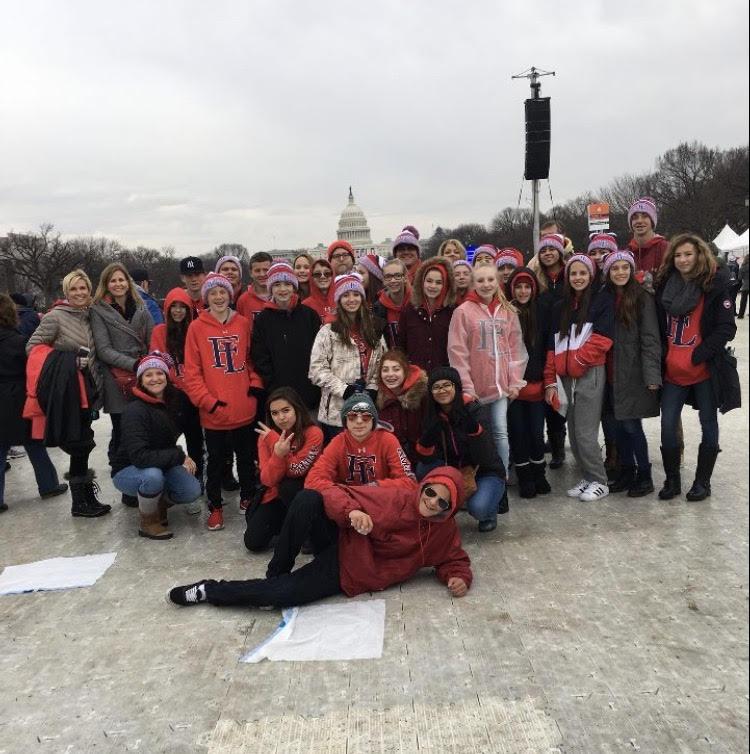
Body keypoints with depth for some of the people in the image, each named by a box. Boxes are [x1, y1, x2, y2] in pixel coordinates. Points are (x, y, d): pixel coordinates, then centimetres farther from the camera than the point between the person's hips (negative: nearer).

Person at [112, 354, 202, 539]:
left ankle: (157, 505, 13)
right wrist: (179, 456, -28)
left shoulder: (172, 403, -4)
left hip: (161, 466, 5)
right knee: (153, 475, -37)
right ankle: (148, 522, -9)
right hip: (127, 471, -5)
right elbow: (139, 456, -32)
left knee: (193, 490, -18)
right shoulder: (135, 410, -24)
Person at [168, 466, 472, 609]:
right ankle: (278, 572, -12)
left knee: (283, 594, -24)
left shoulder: (446, 531, -3)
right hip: (341, 544, 0)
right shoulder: (397, 499, -9)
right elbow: (336, 495, -10)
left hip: (350, 574, 0)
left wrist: (459, 578, -13)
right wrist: (352, 512, -32)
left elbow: (455, 560, 12)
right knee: (308, 500, -31)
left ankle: (210, 591, -3)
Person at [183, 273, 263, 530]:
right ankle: (215, 507, 26)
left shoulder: (243, 324, 4)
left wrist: (255, 385, -1)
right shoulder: (197, 327, -3)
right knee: (216, 461, 11)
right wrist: (208, 401, -12)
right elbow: (191, 371, -5)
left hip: (245, 409, 2)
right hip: (214, 412, -2)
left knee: (247, 457, 16)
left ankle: (247, 497, 35)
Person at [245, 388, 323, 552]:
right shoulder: (266, 436, -9)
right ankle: (287, 523, 16)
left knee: (288, 486, -36)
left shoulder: (313, 433, -19)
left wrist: (276, 440, -29)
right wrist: (278, 454, -35)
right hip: (276, 496, 3)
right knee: (253, 542, -12)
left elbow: (297, 471, -24)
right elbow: (268, 480, -16)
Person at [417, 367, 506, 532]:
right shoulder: (433, 415, -9)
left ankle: (490, 512, 6)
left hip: (486, 473, -3)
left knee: (478, 508, -30)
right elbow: (426, 458, -16)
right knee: (424, 469, -22)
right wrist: (428, 436, -35)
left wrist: (473, 427, -41)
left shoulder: (471, 409, -20)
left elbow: (483, 458, -27)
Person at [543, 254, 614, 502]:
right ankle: (588, 478, 24)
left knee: (585, 433, -7)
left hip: (590, 375, -6)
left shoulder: (602, 300, 0)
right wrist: (550, 381, 9)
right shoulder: (561, 307, 17)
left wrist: (575, 362, -13)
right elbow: (553, 346, 15)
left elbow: (601, 339, -11)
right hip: (567, 378, 6)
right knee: (574, 433, 9)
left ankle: (599, 482, 9)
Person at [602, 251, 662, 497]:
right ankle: (626, 472, 26)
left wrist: (652, 375, -17)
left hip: (633, 373, -5)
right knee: (619, 425, 12)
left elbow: (650, 339, -11)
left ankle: (644, 476, 14)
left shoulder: (642, 298, -7)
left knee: (631, 425, -2)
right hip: (612, 374, 5)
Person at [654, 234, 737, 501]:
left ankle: (702, 482, 21)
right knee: (667, 425, 2)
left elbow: (727, 327, -11)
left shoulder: (715, 286, -7)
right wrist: (662, 358, 3)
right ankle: (672, 480, 17)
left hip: (705, 369, -4)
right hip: (673, 369, 4)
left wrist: (699, 356, -15)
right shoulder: (664, 286, 6)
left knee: (708, 424, 9)